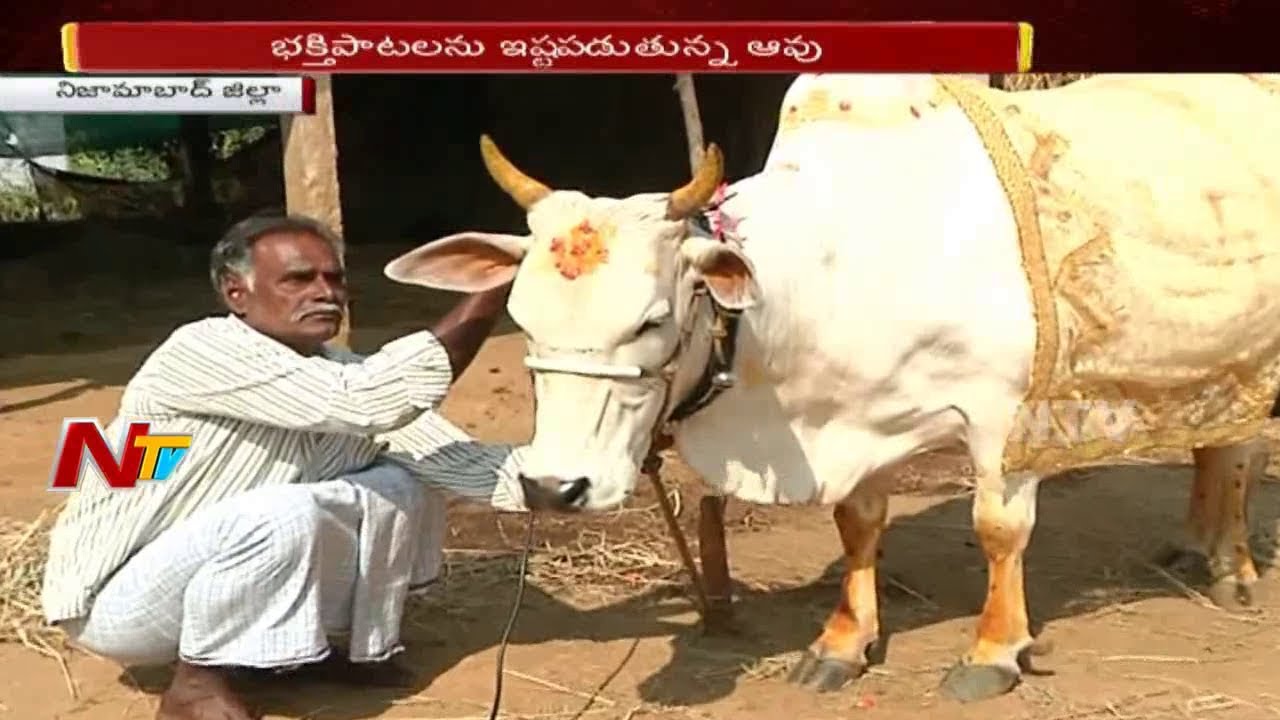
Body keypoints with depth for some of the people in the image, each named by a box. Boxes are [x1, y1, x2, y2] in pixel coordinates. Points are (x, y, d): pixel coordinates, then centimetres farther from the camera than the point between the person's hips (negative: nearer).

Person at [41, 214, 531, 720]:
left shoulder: (338, 371, -3)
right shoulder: (204, 352, -26)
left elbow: (447, 453, -7)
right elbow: (365, 404, -37)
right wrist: (491, 295, -36)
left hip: (211, 569, 7)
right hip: (115, 598, -7)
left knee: (403, 483, -4)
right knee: (288, 514, -34)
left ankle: (344, 641, 12)